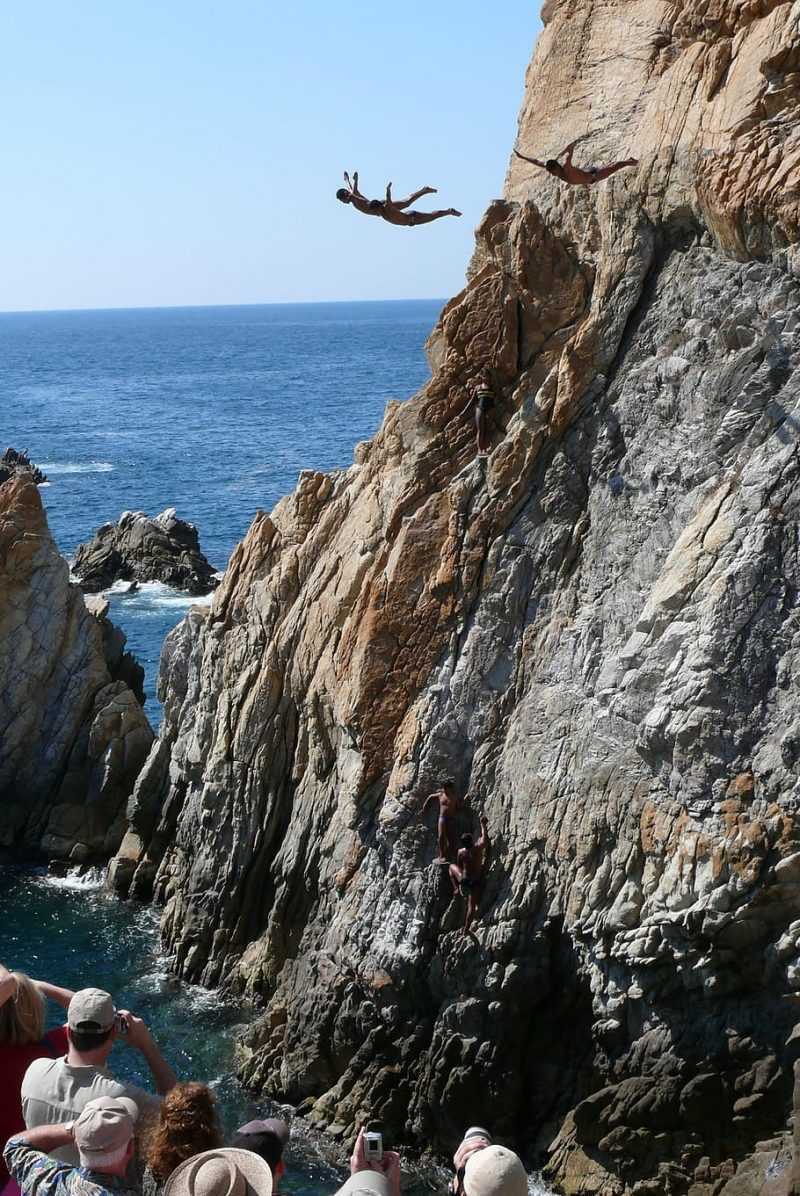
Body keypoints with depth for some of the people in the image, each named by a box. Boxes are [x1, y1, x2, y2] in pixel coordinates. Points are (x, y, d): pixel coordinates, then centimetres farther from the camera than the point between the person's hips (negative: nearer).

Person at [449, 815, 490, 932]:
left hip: (464, 880, 0)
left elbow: (459, 866, 4)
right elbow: (485, 837, 5)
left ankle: (456, 889, 20)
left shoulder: (461, 852, -11)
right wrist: (483, 824, 20)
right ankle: (466, 929, 3)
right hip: (476, 881, 0)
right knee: (472, 905, 7)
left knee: (452, 867, 28)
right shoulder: (478, 848, -12)